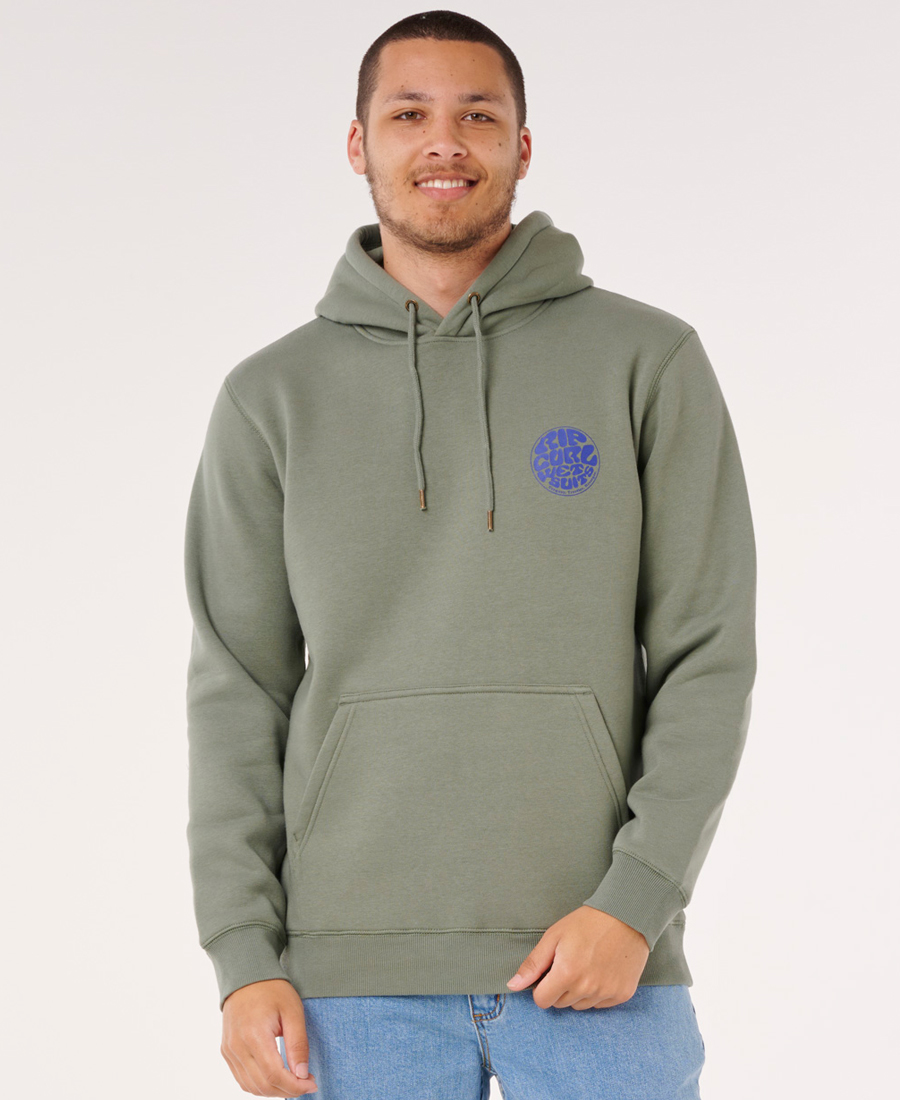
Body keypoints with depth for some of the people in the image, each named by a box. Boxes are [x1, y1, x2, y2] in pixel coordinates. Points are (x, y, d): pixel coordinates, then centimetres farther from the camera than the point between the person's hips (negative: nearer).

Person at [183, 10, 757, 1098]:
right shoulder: (273, 397, 6)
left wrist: (637, 899, -11)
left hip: (596, 951, -1)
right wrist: (243, 956, -2)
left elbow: (708, 655, 0)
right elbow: (240, 688, 6)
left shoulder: (650, 362, 2)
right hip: (360, 970, 1)